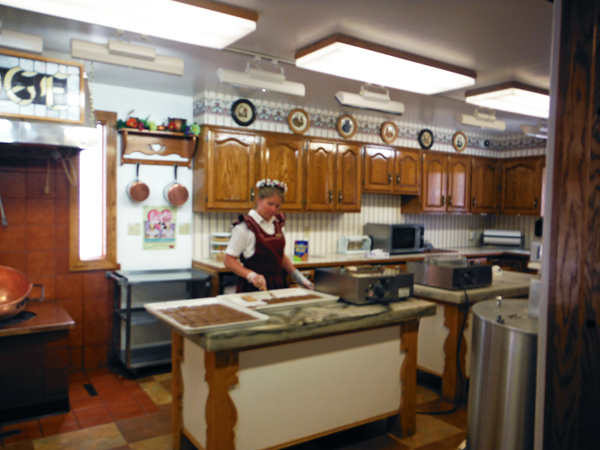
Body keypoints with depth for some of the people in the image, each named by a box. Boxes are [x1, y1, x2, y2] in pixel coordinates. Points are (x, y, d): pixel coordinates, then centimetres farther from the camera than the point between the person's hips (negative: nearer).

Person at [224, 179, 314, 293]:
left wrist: (299, 277, 13)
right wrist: (251, 275, -24)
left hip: (279, 284, 5)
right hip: (255, 287, -5)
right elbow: (228, 261, -11)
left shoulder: (277, 223, 10)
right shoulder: (245, 227, -9)